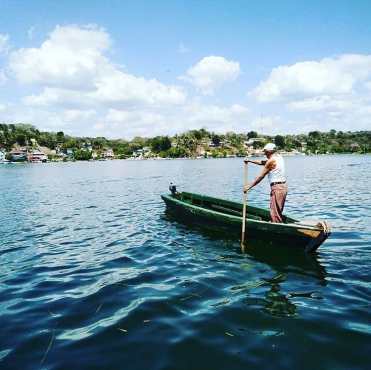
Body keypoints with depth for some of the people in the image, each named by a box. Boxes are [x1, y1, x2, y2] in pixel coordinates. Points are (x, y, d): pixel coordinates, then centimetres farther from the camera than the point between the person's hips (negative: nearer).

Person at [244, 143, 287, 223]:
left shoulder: (271, 161, -12)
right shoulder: (279, 157, 14)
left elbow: (261, 176, -10)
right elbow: (263, 162, 27)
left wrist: (249, 186, -4)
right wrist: (250, 161, 28)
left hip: (277, 188, -10)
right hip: (283, 186, 10)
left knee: (274, 214, -7)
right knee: (278, 213, 15)